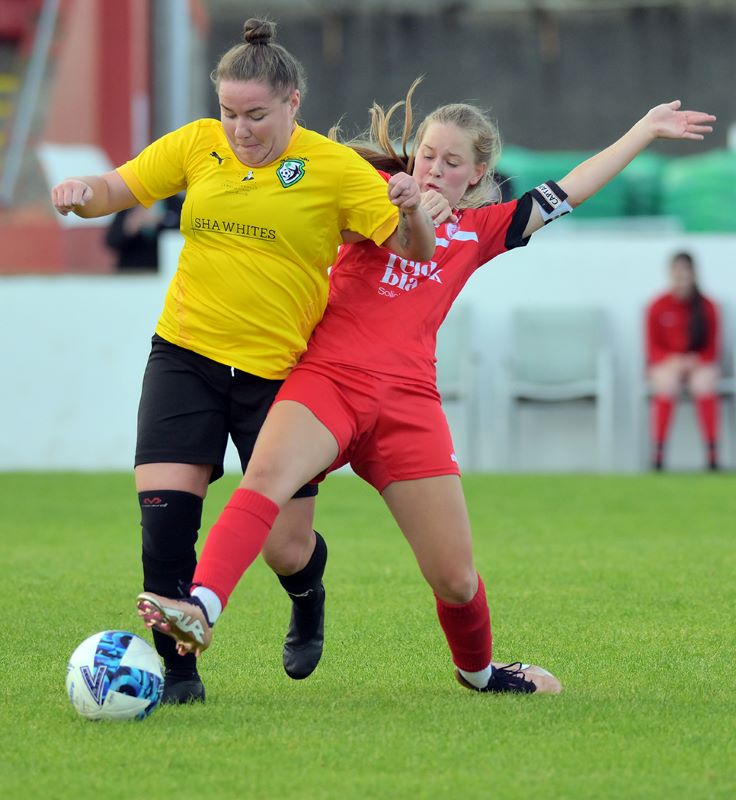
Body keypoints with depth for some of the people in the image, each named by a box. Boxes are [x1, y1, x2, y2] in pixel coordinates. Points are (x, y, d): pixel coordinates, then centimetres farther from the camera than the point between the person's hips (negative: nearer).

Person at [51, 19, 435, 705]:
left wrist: (411, 212, -32)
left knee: (286, 547, 0)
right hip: (186, 356, 2)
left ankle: (308, 598, 39)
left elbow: (413, 250, -9)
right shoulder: (197, 145, 1)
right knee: (164, 516, -13)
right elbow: (116, 190, 5)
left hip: (280, 371, -2)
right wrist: (82, 192, -18)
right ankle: (178, 671, 3)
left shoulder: (335, 168, -7)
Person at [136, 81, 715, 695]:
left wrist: (647, 130, 34)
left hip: (407, 401, 2)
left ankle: (478, 669, 34)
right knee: (266, 477, -34)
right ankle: (199, 610, -50)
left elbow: (570, 191, 28)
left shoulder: (479, 230, 21)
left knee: (456, 580, 3)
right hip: (328, 379, -2)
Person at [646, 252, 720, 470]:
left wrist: (695, 361, -18)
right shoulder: (658, 307, -4)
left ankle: (712, 453, -31)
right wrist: (672, 360, -18)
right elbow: (653, 349, 0)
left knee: (704, 385, -34)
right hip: (666, 364, 0)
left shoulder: (707, 307, -3)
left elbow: (712, 349, 1)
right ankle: (657, 452, -31)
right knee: (666, 385, -35)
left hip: (700, 364, 0)